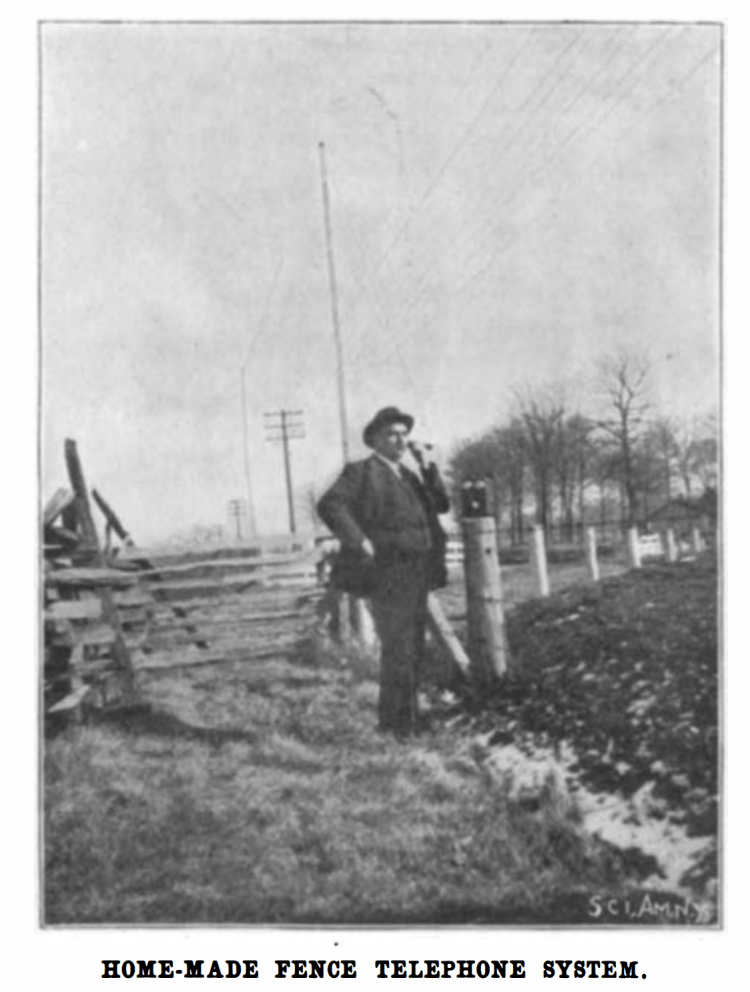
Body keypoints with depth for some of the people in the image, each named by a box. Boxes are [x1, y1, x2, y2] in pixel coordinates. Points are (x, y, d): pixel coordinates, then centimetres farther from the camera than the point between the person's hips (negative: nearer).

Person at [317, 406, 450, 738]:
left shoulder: (408, 475, 19)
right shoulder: (362, 472, -4)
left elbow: (441, 505, 12)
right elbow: (329, 505, -17)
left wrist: (428, 467, 1)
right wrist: (361, 543, -21)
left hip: (416, 576, 8)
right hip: (387, 576, -8)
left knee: (412, 652, 12)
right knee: (398, 652, -9)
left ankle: (394, 720, 22)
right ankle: (399, 725, -1)